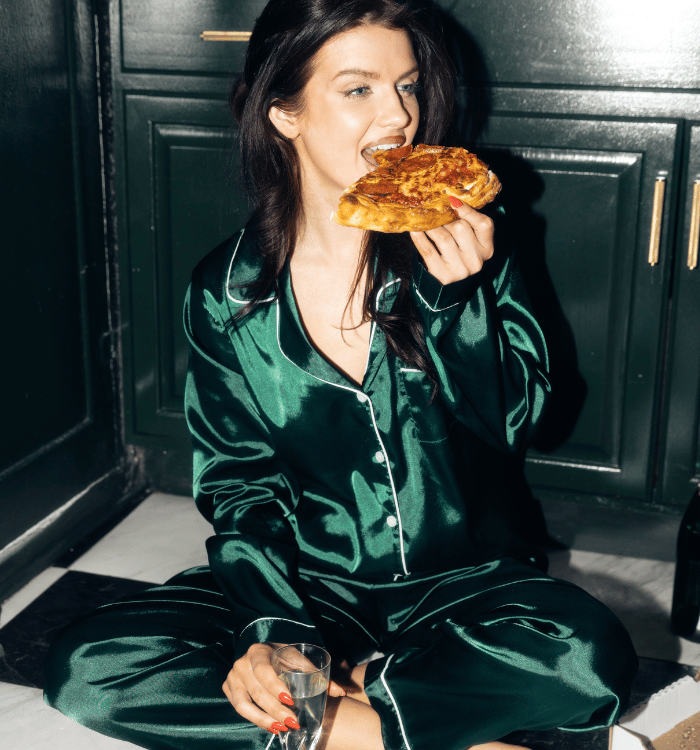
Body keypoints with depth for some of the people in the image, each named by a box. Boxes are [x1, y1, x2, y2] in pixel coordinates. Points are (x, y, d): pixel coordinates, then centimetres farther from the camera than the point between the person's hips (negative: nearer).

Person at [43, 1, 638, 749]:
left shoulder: (459, 244, -5)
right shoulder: (226, 291, -5)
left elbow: (512, 425, -6)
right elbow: (239, 484, -2)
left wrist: (457, 293, -23)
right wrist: (271, 629, -18)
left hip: (458, 582, 0)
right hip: (307, 585, 1)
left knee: (592, 658, -31)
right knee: (84, 669, -20)